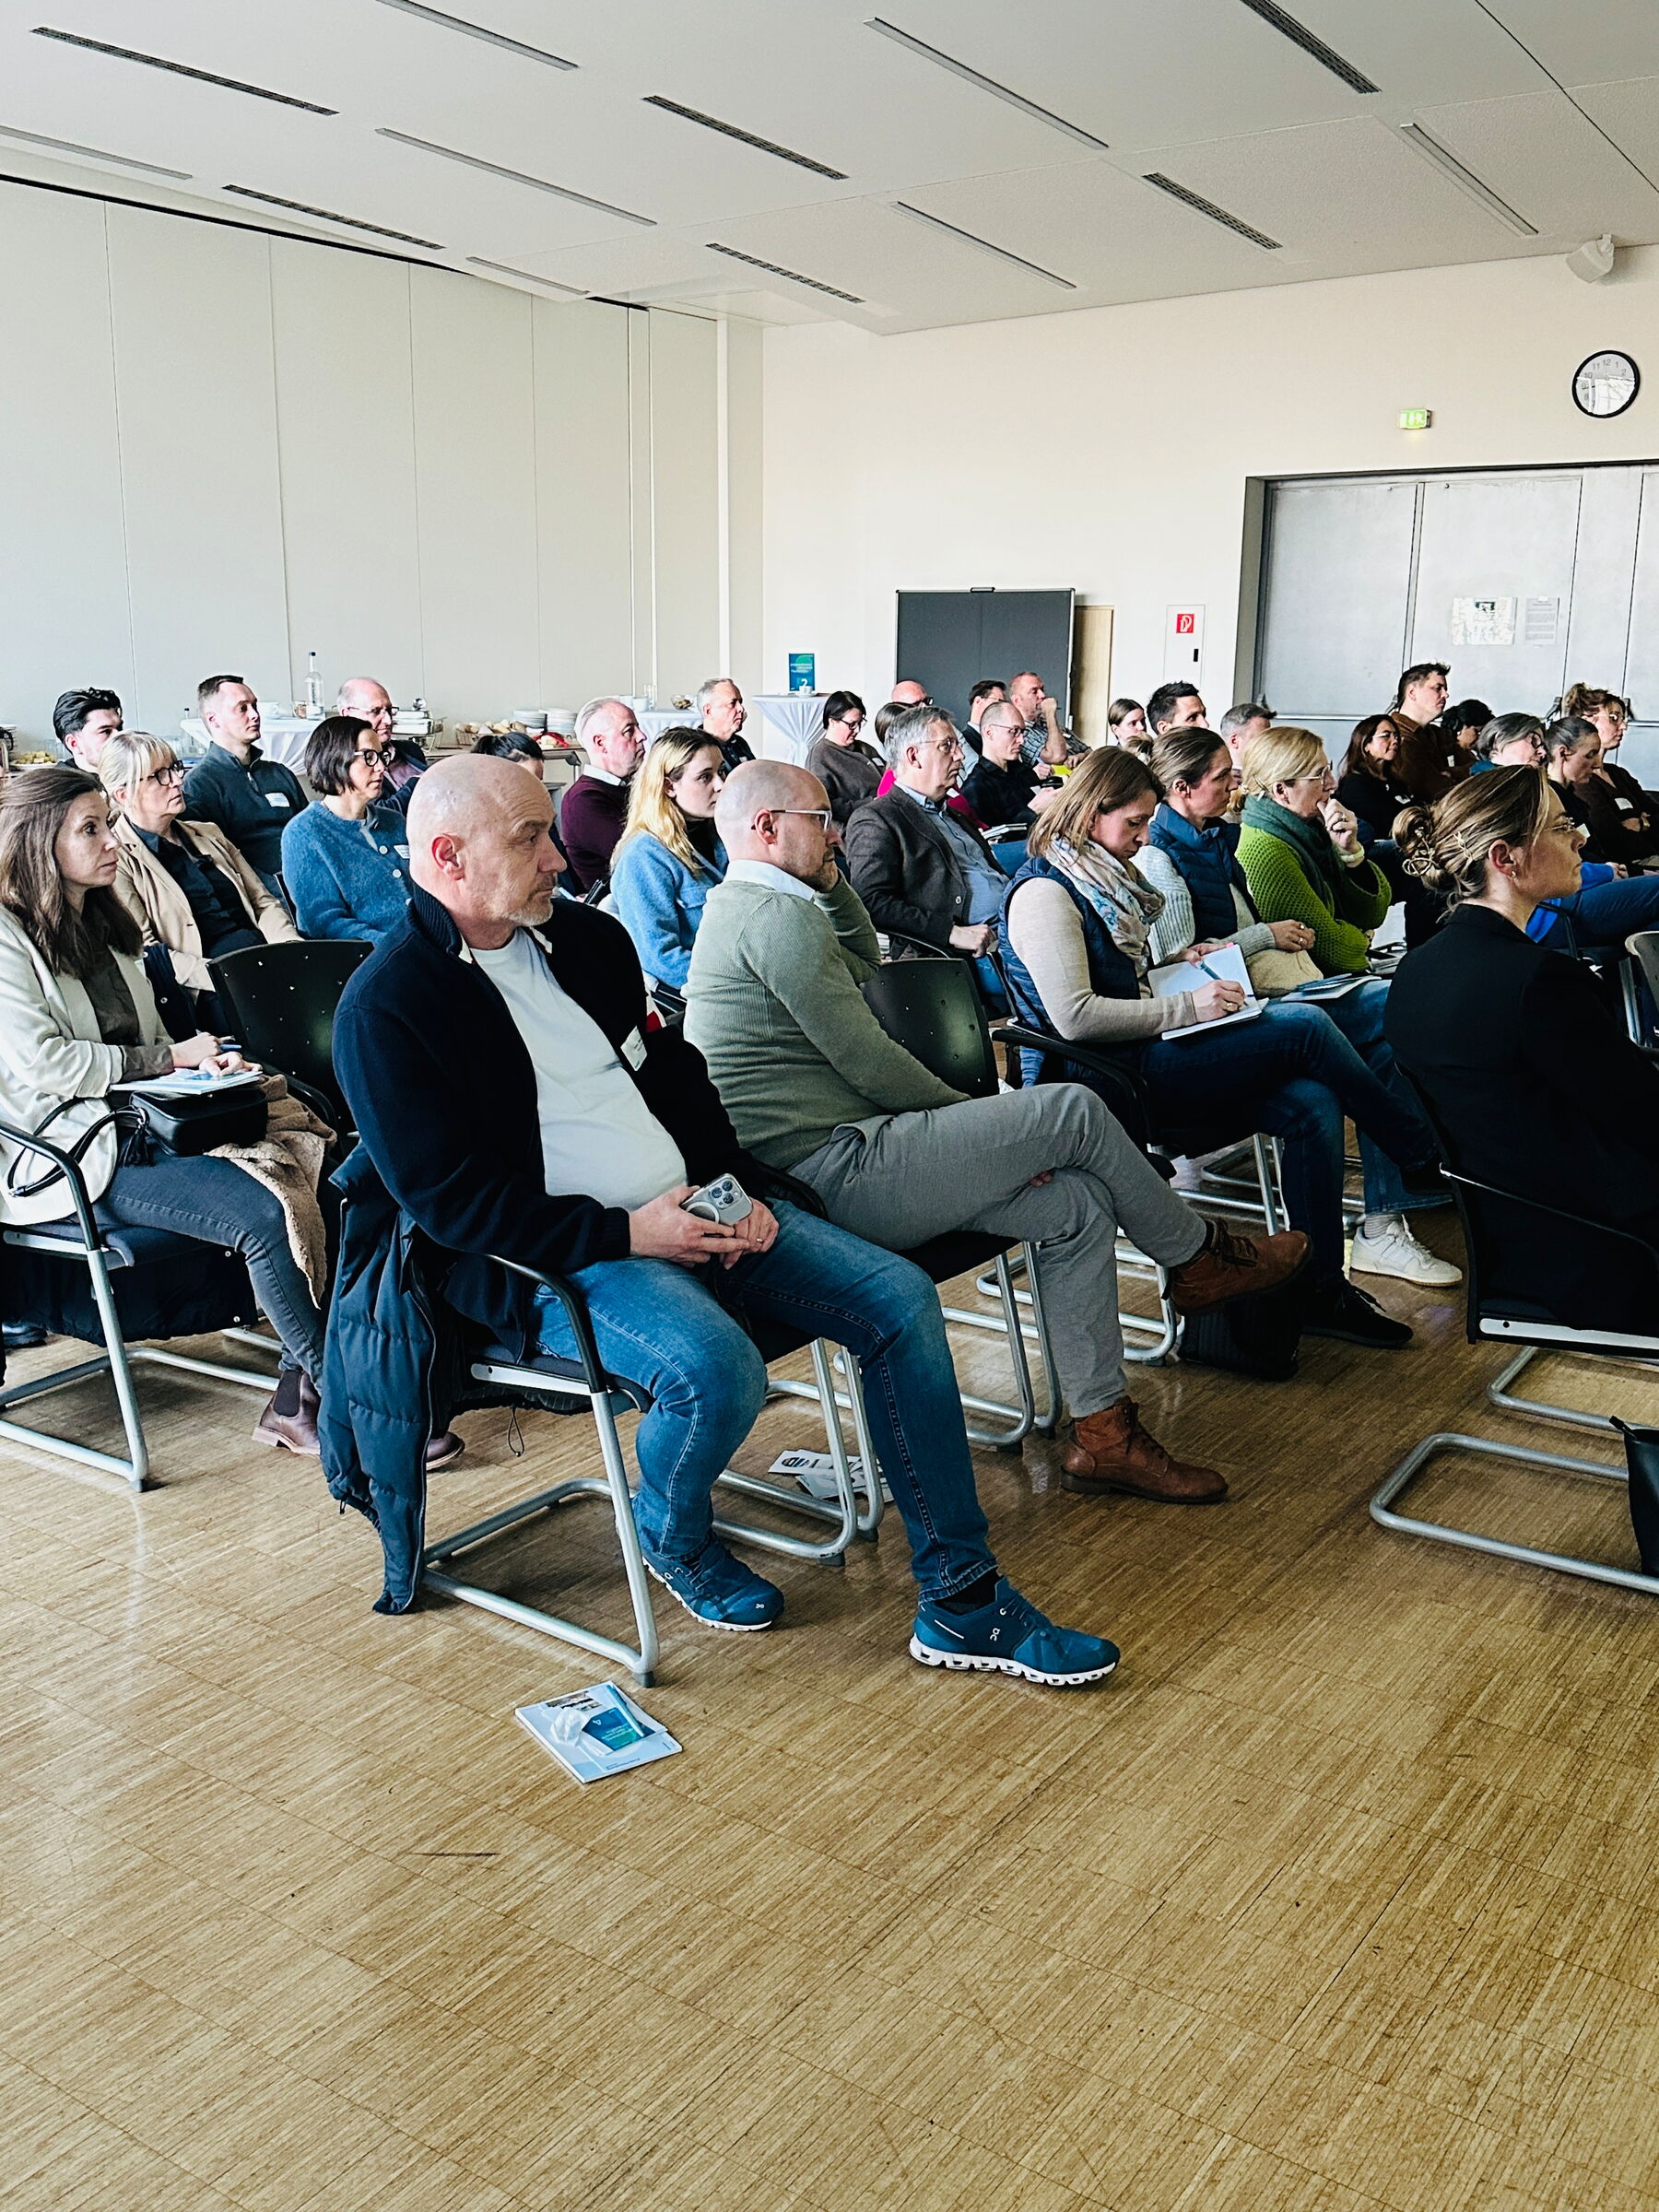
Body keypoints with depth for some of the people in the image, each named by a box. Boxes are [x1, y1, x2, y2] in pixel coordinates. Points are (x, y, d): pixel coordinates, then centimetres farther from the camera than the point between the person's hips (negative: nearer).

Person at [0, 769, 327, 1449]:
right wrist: (169, 1059, -13)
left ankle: (297, 1400, -18)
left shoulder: (107, 924, 21)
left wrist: (201, 1062, 4)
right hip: (70, 1153, -7)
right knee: (264, 1214, -27)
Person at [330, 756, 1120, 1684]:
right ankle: (674, 1538, 4)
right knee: (719, 1369, -34)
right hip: (555, 1258, -7)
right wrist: (625, 1232, -19)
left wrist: (737, 1187, 1)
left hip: (695, 1208, 7)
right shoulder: (386, 1007, -9)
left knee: (899, 1298, -8)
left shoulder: (586, 937, 13)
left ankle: (962, 1600, 1)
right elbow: (448, 1198, -15)